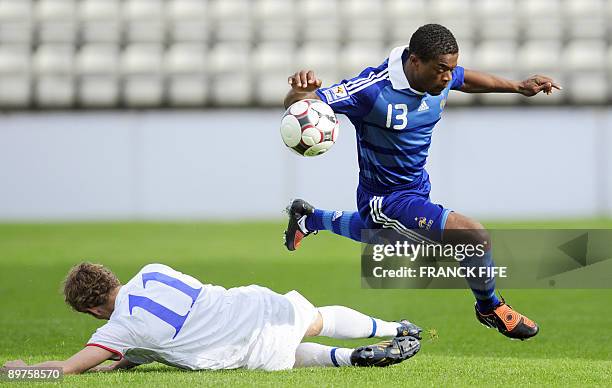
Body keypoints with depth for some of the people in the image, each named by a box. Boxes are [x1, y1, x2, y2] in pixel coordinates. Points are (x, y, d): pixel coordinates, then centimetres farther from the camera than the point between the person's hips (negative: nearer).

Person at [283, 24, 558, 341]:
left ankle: (307, 217, 65)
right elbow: (295, 106, -35)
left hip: (418, 184, 8)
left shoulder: (440, 76, -12)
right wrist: (300, 91, -58)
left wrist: (517, 87, 11)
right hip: (387, 200, -8)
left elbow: (467, 80, 14)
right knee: (475, 237, -21)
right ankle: (490, 309, 8)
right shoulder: (373, 89, -34)